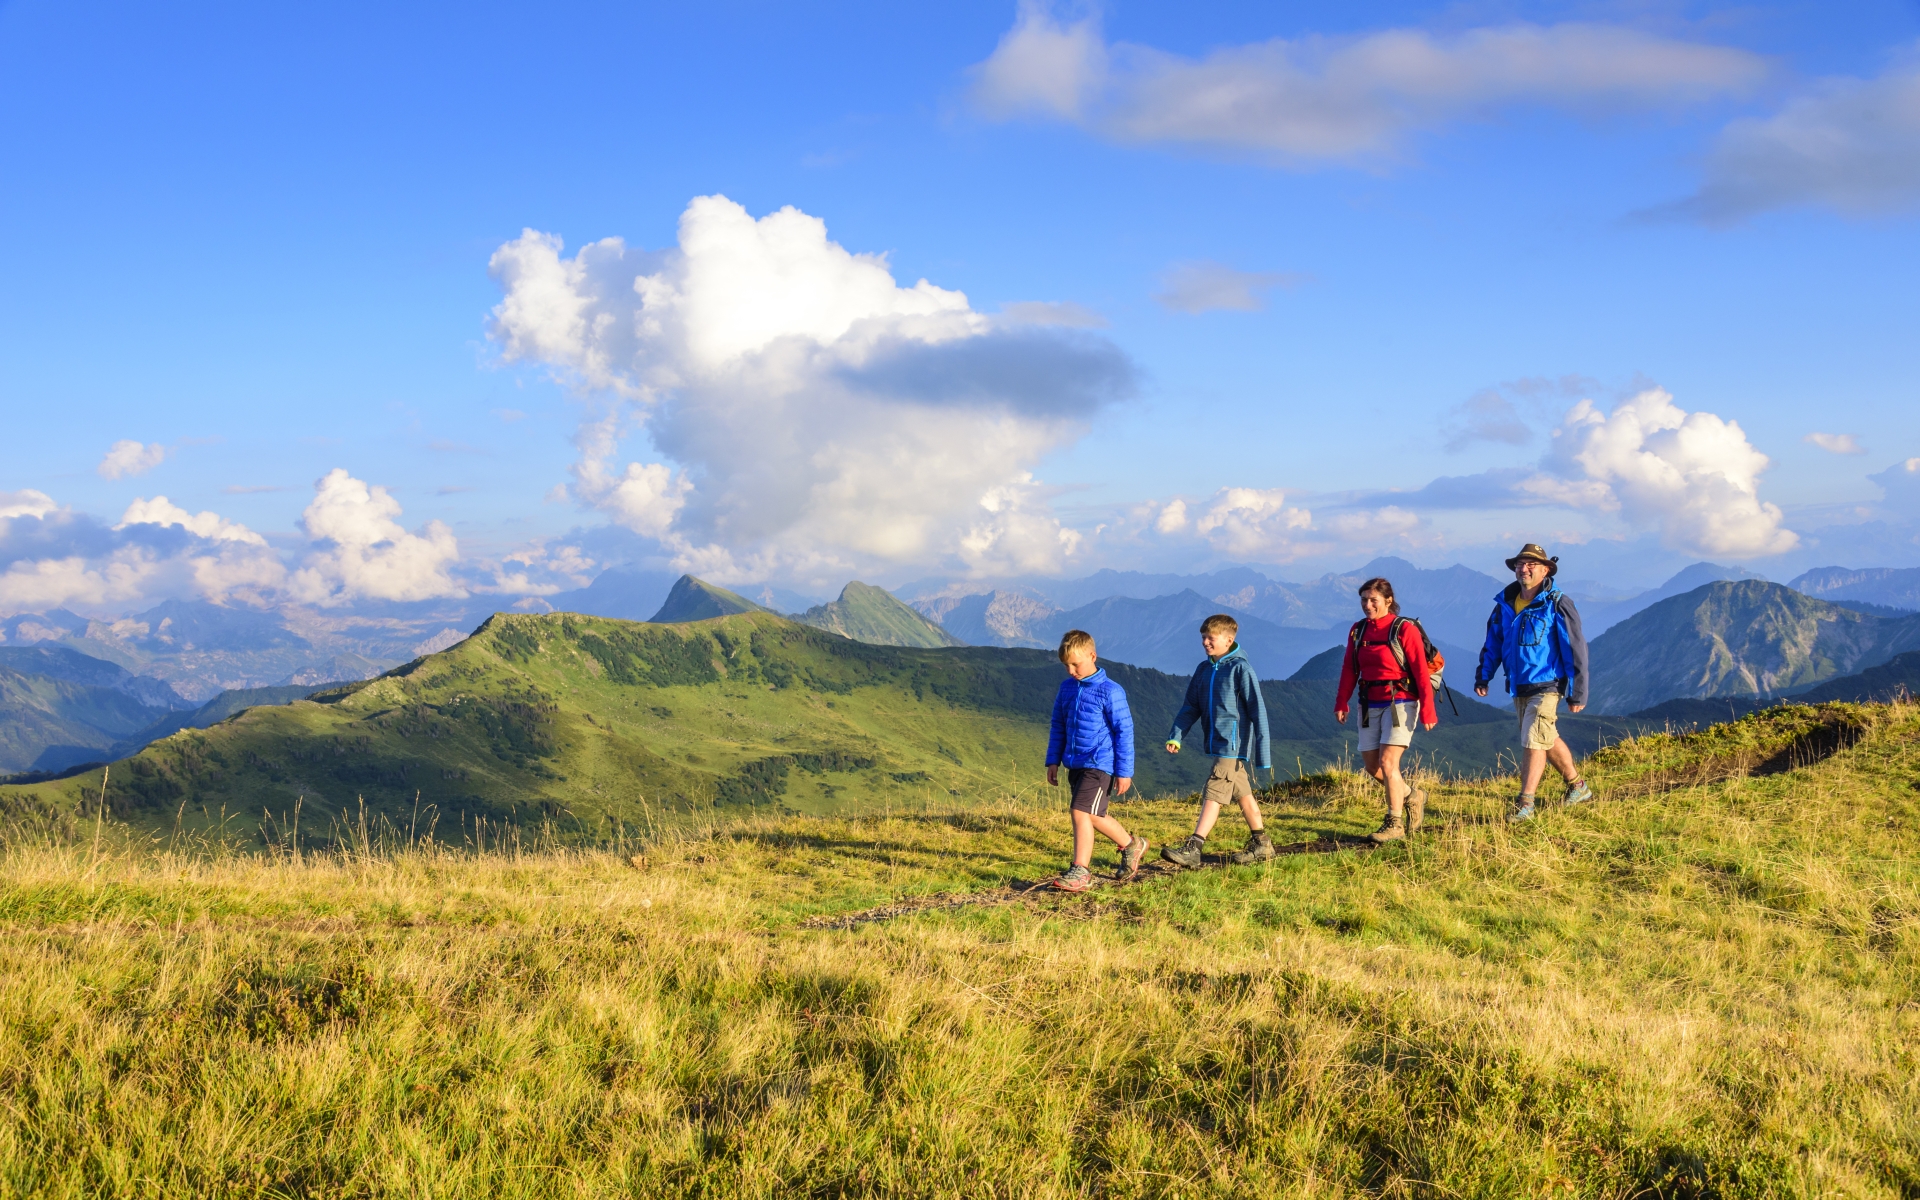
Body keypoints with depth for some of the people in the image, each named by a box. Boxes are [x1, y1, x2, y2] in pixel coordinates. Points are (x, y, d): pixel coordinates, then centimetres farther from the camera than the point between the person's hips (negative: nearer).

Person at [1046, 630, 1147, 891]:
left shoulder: (1110, 691, -11)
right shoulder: (1066, 688, 7)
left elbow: (1124, 731, -9)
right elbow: (1058, 726, 17)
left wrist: (1124, 771, -8)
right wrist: (1053, 761, 13)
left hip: (1099, 764, -7)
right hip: (1074, 763, 7)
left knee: (1081, 811, -15)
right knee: (1093, 816, 14)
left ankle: (1081, 872, -9)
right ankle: (1132, 845, 35)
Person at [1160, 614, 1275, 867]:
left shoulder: (1240, 668, -12)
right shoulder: (1204, 670, 10)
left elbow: (1257, 710, -12)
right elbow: (1191, 706, 13)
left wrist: (1262, 753, -14)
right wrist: (1176, 736, -1)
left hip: (1234, 745, -8)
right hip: (1216, 744, 8)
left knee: (1213, 794, -12)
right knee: (1243, 794, 15)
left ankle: (1193, 848, -15)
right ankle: (1261, 844, 24)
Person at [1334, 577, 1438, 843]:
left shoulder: (1405, 630, -9)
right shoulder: (1358, 630, 7)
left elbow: (1421, 671, -12)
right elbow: (1349, 669, 9)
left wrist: (1427, 709, -16)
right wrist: (1341, 703, 2)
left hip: (1400, 702, -6)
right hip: (1370, 705, 6)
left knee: (1387, 763, -14)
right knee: (1371, 765, 6)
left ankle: (1395, 823, -3)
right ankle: (1412, 797, 30)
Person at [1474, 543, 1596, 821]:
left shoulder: (1557, 604, -12)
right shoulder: (1505, 604, 6)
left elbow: (1575, 649, -11)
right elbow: (1493, 642, 16)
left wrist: (1577, 693, -12)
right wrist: (1483, 676, 8)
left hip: (1546, 686, -7)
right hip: (1518, 688, 7)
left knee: (1533, 741, -13)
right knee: (1547, 739, 18)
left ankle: (1524, 805, -10)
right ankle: (1578, 787, 35)